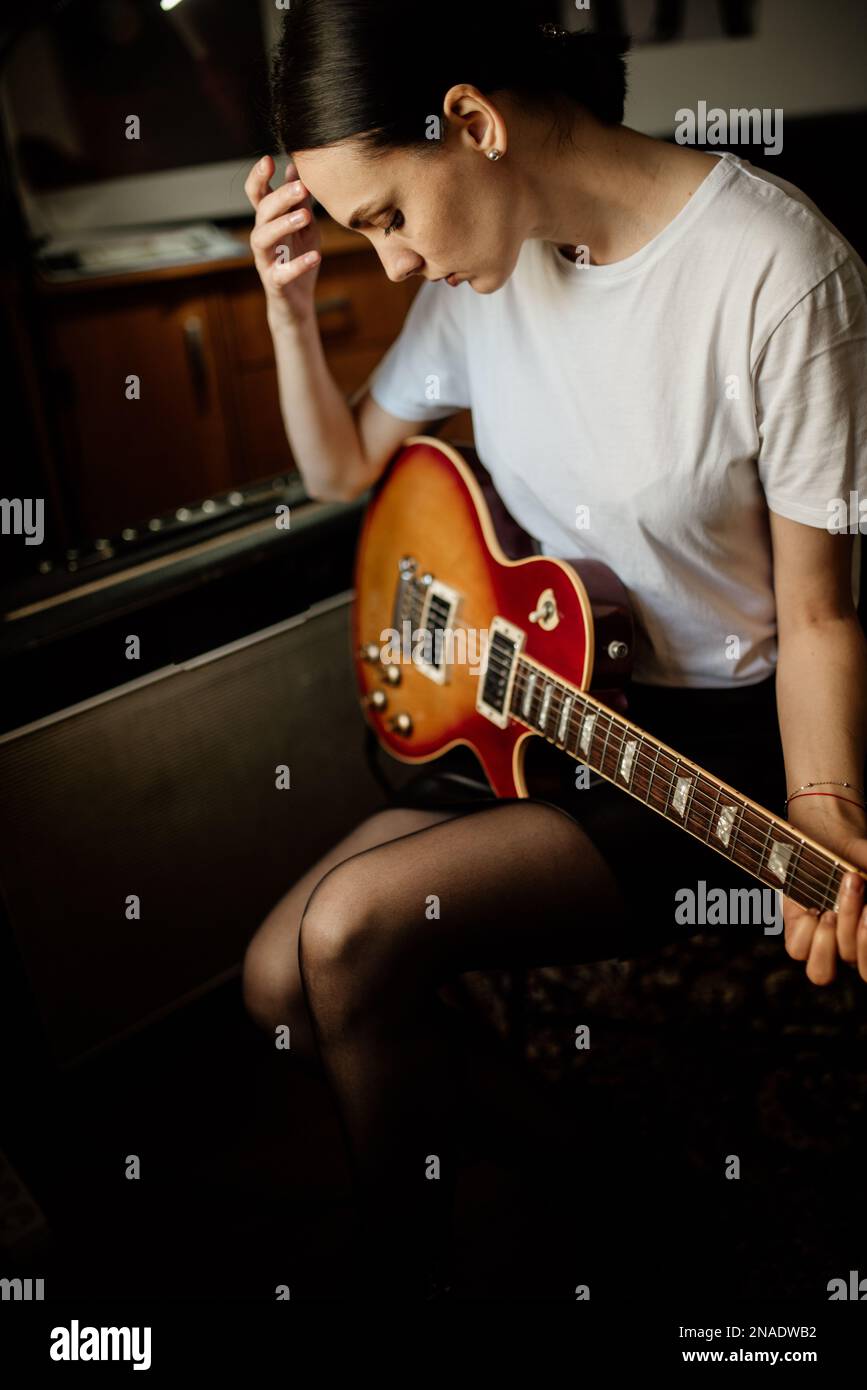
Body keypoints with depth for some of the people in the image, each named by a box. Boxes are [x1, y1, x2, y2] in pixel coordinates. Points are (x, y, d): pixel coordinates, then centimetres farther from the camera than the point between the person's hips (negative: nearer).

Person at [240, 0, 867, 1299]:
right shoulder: (487, 255, -1)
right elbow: (344, 467, 11)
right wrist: (290, 304, -5)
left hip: (715, 740, -6)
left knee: (354, 927, -22)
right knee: (278, 984, -2)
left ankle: (413, 1264, 8)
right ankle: (467, 1094, 28)